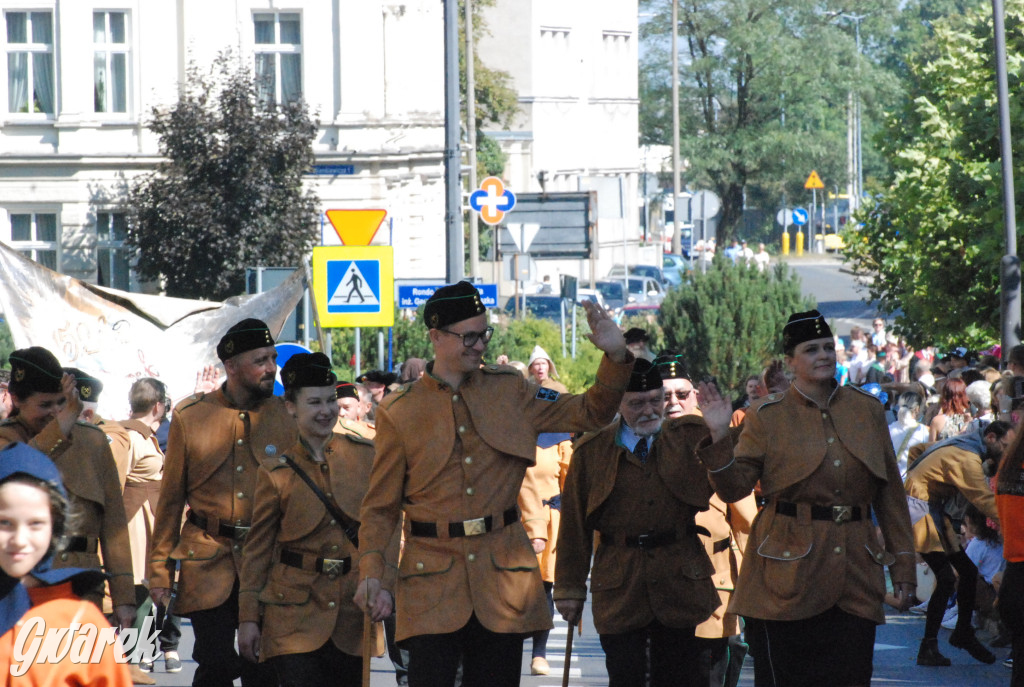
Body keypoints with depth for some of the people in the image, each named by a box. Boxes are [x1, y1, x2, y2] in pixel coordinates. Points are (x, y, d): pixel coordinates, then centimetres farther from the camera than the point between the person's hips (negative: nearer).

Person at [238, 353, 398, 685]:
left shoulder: (366, 455, 4)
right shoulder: (275, 474, 1)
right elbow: (257, 548, 5)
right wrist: (247, 618, 2)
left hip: (353, 616, 2)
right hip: (295, 617, -2)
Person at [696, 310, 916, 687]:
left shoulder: (867, 409, 10)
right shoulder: (767, 416, 2)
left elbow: (891, 493, 13)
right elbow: (734, 487, -4)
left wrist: (903, 565, 9)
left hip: (854, 574, 2)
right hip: (789, 569, -2)